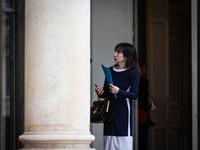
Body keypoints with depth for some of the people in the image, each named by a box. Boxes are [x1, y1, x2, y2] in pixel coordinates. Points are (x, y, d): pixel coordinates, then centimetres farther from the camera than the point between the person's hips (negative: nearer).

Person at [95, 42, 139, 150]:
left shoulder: (133, 72, -3)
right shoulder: (110, 71, 11)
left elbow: (135, 95, -11)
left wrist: (119, 91, -25)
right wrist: (100, 93, -5)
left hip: (123, 111, -5)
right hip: (110, 111, 5)